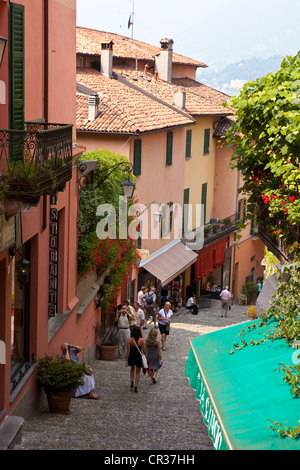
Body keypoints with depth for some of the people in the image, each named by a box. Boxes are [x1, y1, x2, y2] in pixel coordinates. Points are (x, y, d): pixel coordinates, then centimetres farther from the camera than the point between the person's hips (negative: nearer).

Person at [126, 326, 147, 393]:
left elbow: (128, 351, -12)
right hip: (139, 357, -1)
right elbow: (144, 351, -7)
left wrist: (126, 360, -3)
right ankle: (136, 387, 15)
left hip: (131, 357, 1)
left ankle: (132, 383, 20)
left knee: (132, 369, 30)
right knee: (138, 372, 16)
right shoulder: (142, 340, -15)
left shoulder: (129, 340, -17)